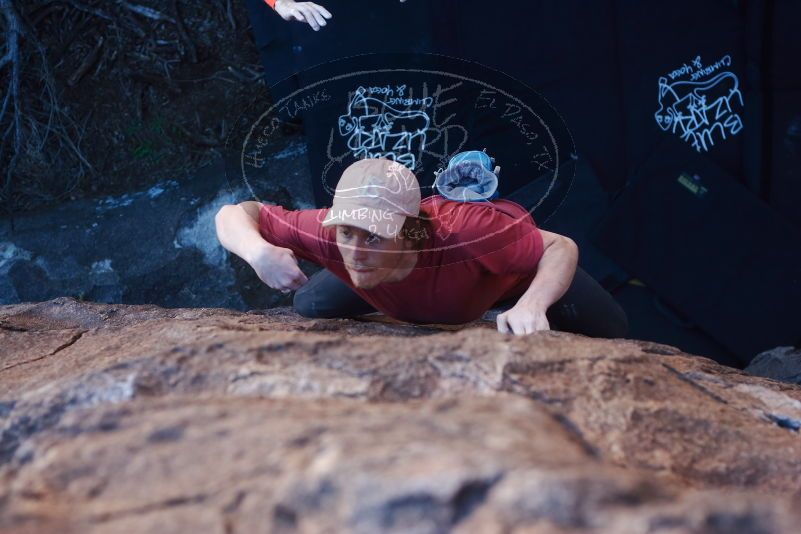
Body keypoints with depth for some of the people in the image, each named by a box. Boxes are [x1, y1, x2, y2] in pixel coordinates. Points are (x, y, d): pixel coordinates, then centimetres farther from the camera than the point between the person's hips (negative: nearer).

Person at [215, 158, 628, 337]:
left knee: (608, 328, -12)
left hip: (510, 265, -3)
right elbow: (233, 215, -32)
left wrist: (533, 305, -61)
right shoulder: (332, 232, -40)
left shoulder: (466, 233, -50)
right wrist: (259, 252, -54)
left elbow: (563, 247, -41)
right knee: (310, 309, 6)